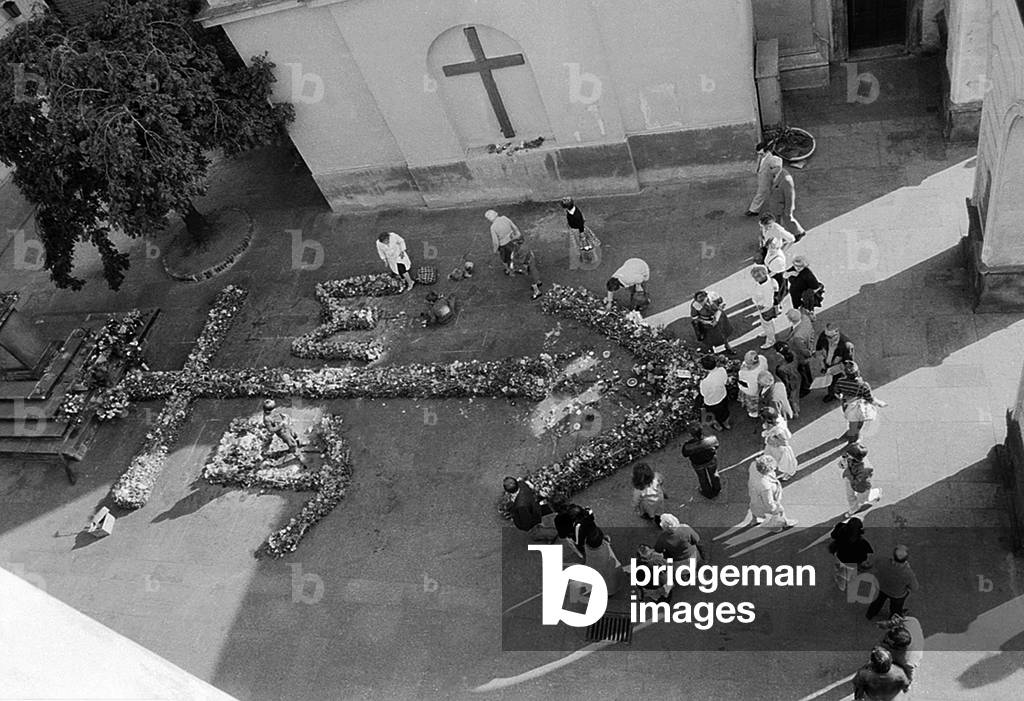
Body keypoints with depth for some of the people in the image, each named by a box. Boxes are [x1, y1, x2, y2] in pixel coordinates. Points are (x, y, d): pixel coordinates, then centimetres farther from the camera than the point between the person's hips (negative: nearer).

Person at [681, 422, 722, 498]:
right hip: (712, 460, 1)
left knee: (702, 478, 31)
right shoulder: (712, 439, -39)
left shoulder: (688, 446, -43)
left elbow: (685, 455, -19)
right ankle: (717, 489, 64)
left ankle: (708, 493, 60)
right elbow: (716, 446, -15)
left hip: (698, 464, -1)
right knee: (713, 473, 35)